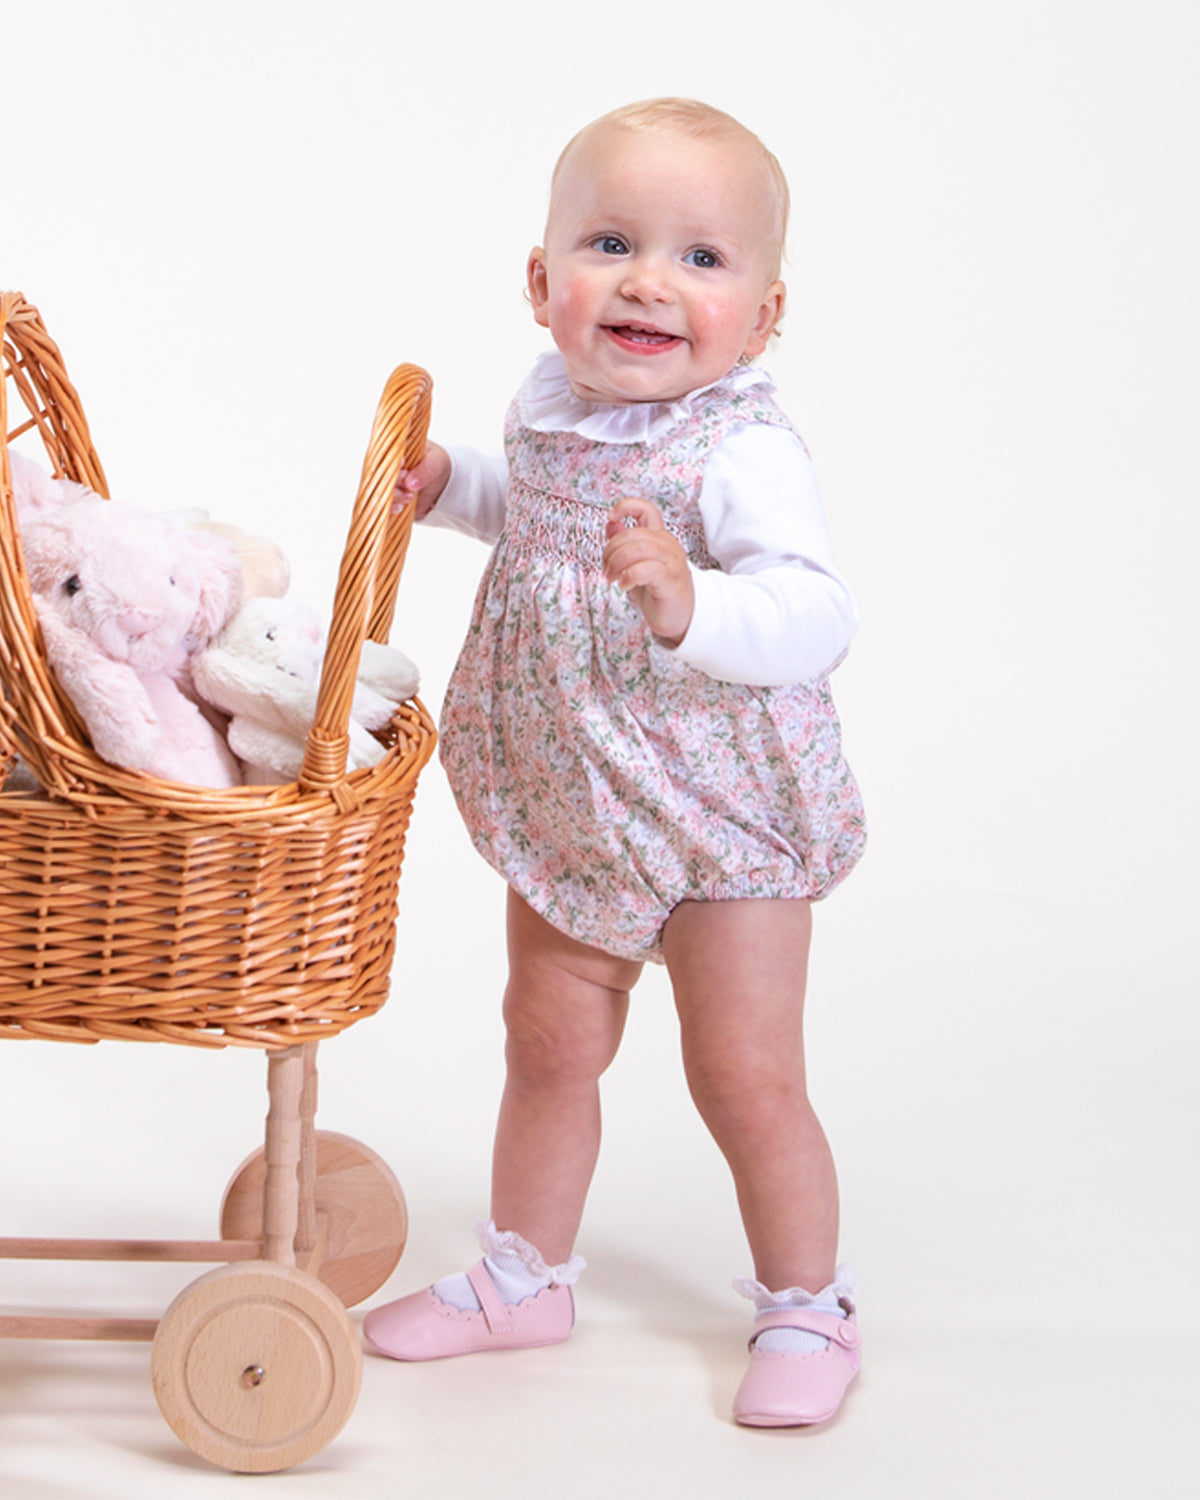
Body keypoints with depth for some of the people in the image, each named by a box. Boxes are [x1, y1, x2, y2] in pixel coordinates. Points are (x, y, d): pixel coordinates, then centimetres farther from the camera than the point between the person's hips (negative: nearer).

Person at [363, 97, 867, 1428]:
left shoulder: (743, 454, -25)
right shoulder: (552, 412, -2)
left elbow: (813, 618, -37)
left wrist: (689, 605, -52)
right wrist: (448, 488, 6)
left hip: (724, 821, -7)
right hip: (569, 812, 7)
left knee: (746, 1076, 1)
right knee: (548, 1042, 17)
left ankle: (807, 1308, 23)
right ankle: (524, 1278, 36)